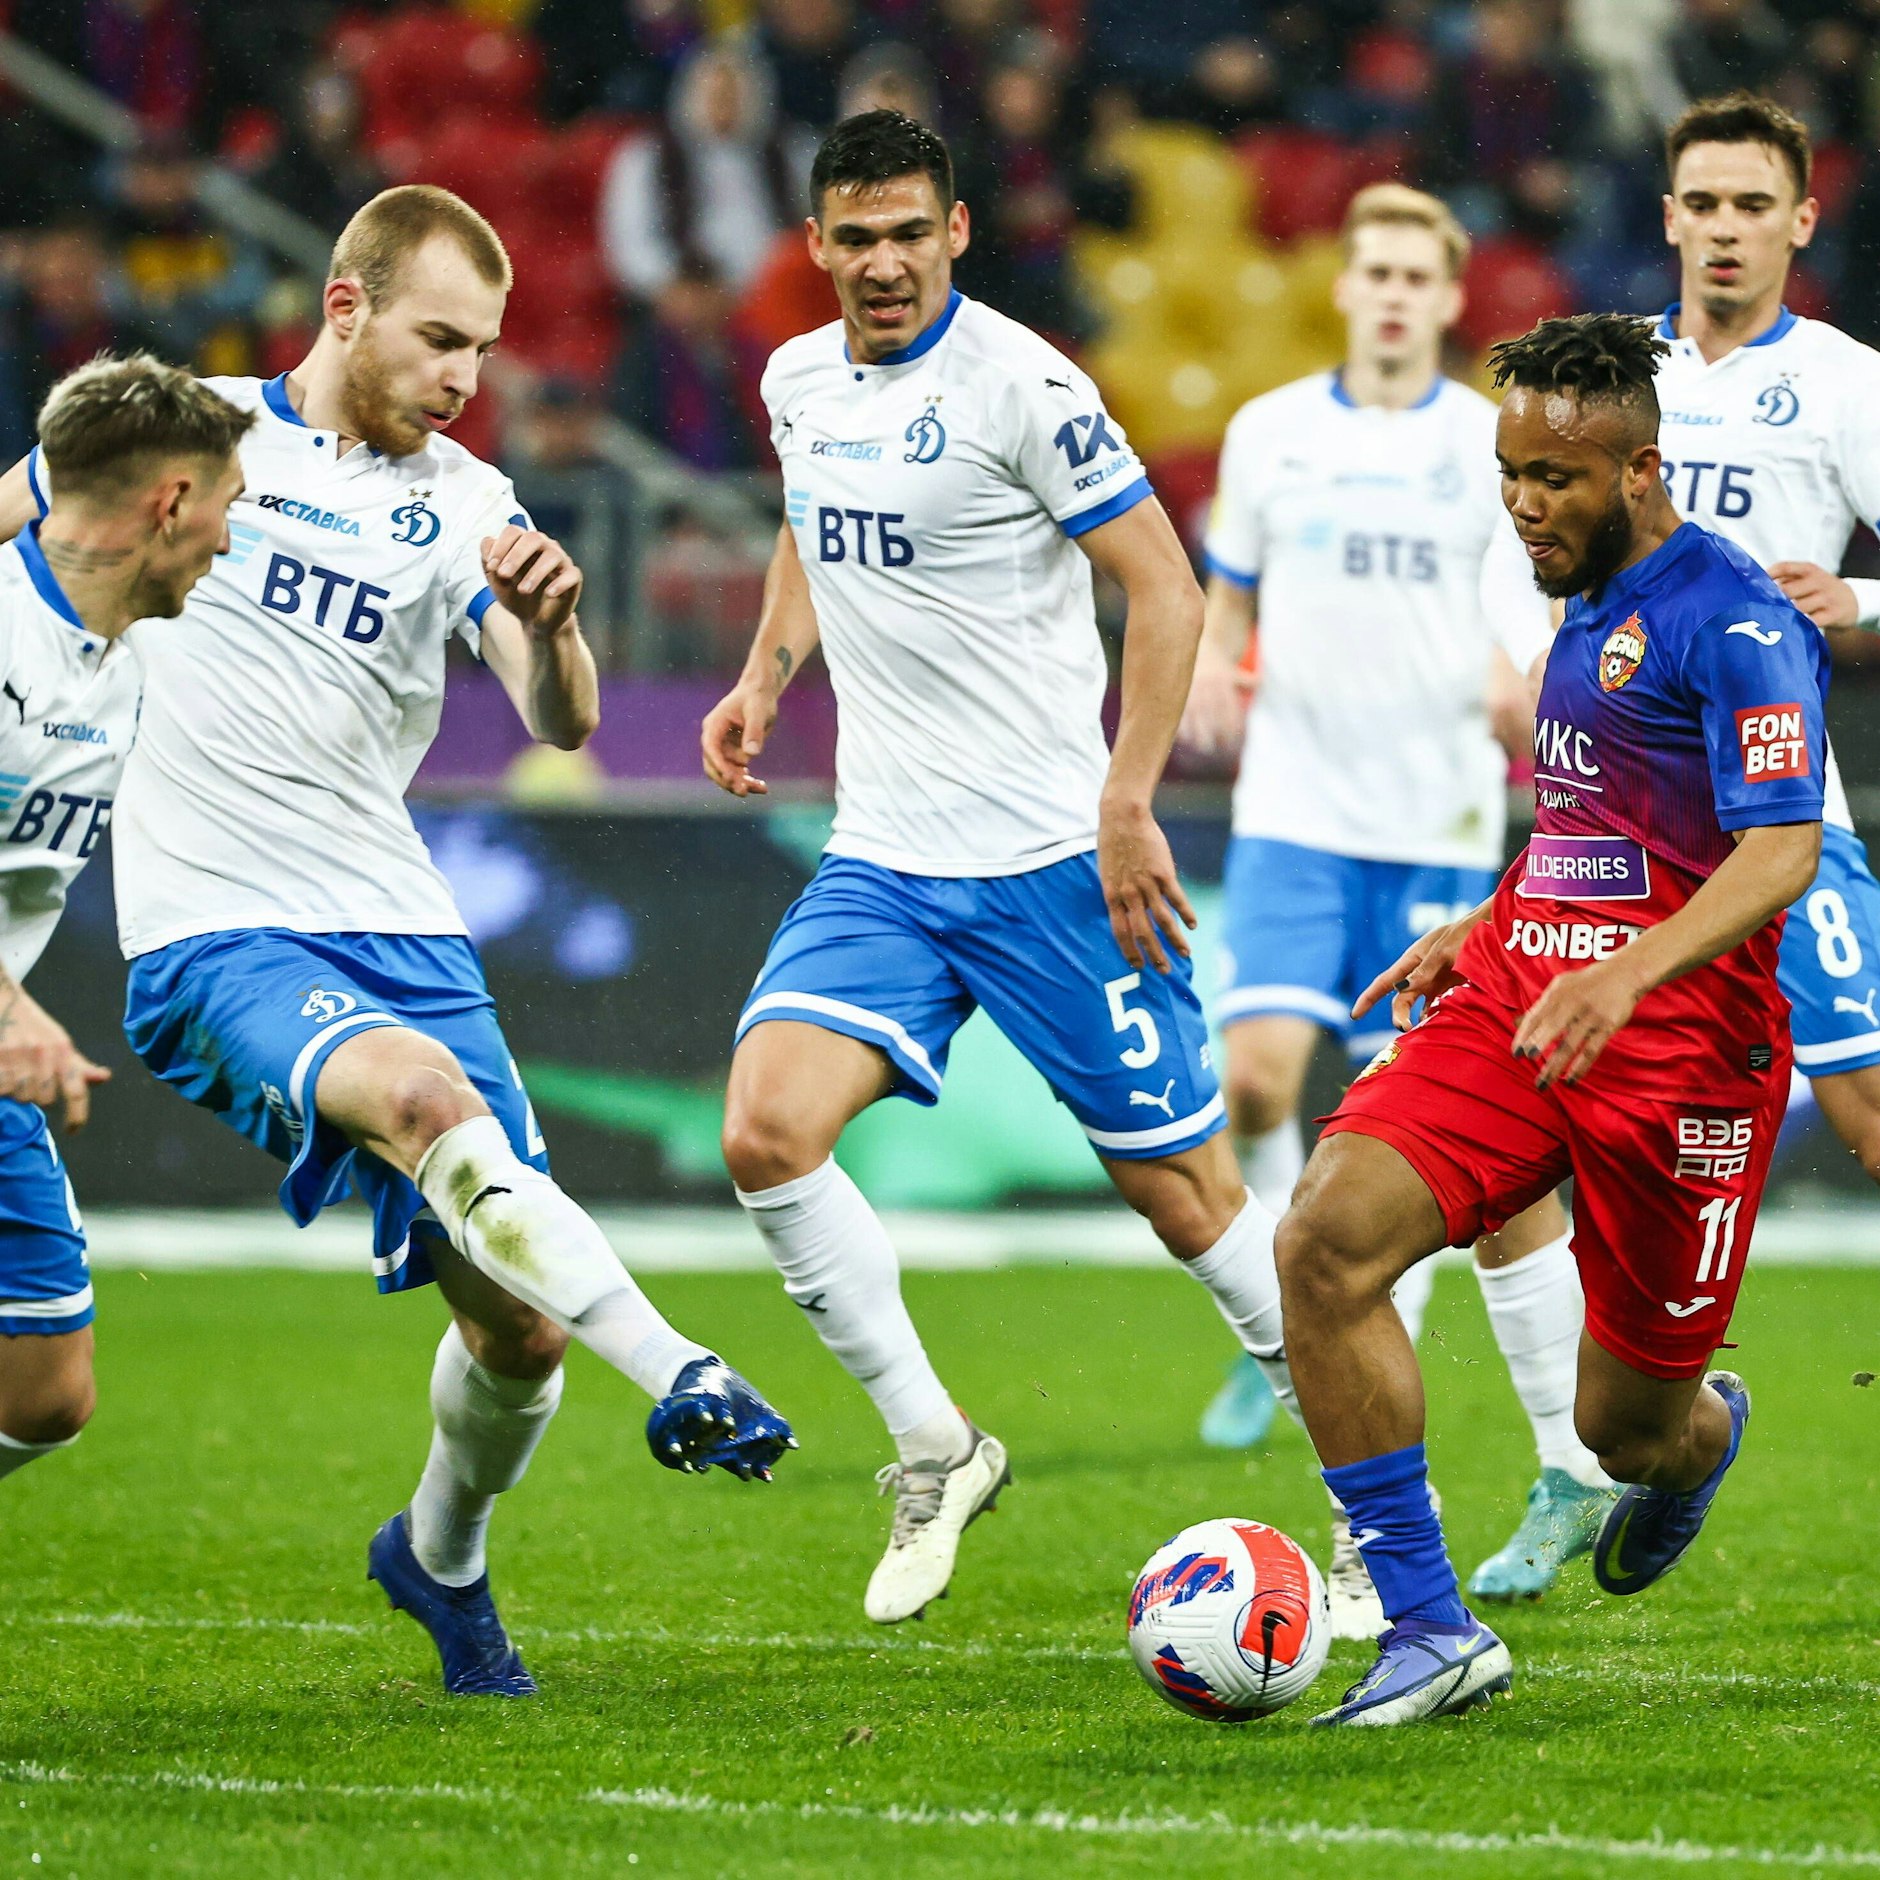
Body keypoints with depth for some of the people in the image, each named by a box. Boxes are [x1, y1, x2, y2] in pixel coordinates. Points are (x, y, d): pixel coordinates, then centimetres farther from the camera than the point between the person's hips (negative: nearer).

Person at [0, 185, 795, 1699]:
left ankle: (442, 1556, 29)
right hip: (216, 940, -4)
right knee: (429, 1099, -35)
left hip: (400, 931, 4)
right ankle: (679, 1377, -42)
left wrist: (549, 619, -27)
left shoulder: (466, 506, 8)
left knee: (520, 1330, 0)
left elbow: (561, 724, -6)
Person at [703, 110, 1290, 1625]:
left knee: (1182, 1189, 1)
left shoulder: (1019, 386, -13)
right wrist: (765, 677, 13)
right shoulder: (798, 383, 8)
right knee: (766, 1132, -15)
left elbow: (1166, 590, -11)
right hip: (883, 861, 6)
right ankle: (934, 1452, 3)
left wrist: (1127, 805, -18)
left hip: (1051, 863, -5)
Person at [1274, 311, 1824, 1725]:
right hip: (1515, 995, 7)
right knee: (1327, 1240, -19)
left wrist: (1625, 972, -36)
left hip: (1677, 1041, -7)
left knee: (1628, 1430, 4)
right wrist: (1479, 927, 28)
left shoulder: (1737, 624, -13)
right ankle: (1432, 1633, -16)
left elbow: (1781, 851, -23)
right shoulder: (1591, 598, 15)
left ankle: (1705, 1433, 46)